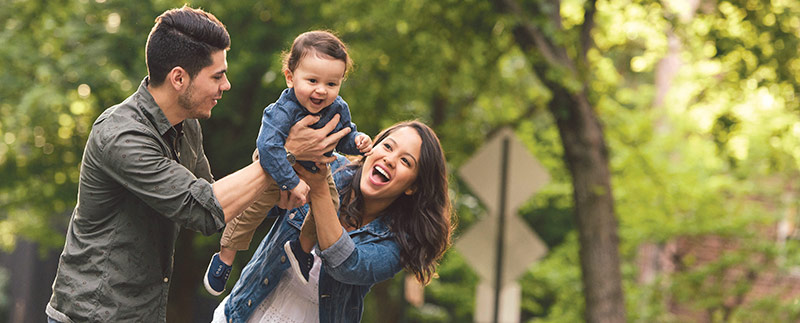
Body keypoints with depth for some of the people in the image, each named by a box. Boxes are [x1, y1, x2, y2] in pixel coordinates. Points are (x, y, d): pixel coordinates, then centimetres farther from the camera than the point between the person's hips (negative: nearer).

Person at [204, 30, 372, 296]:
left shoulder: (337, 109, -24)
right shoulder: (283, 111, -42)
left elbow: (343, 138, -5)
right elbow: (268, 147, -49)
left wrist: (357, 142, -28)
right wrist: (292, 182, -48)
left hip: (316, 167, 5)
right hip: (277, 166, -5)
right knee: (253, 207, -9)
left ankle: (302, 246, 33)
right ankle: (225, 257, 13)